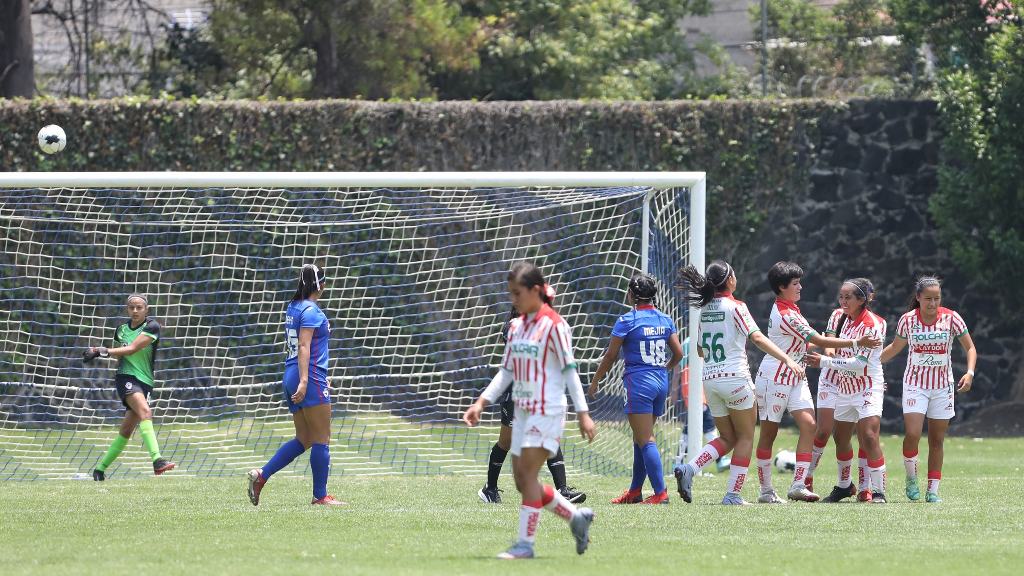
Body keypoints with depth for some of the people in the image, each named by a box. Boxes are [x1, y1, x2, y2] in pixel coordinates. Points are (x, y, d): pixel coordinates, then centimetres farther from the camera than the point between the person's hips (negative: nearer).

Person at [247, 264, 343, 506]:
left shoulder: (294, 308, 16)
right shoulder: (311, 311, -11)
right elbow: (304, 346, -20)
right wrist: (304, 381, -27)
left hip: (291, 377, 9)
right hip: (311, 379, -9)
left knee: (303, 440, 12)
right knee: (321, 439, -2)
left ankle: (261, 476, 1)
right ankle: (320, 495, 1)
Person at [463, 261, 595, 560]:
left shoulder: (553, 326, -10)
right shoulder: (516, 327, 11)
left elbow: (569, 370, -9)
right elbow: (506, 371, 17)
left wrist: (583, 414, -11)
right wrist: (481, 403, 9)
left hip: (547, 412, -8)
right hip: (522, 412, 8)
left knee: (527, 474, -12)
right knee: (523, 481, 7)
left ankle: (525, 543, -9)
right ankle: (576, 517, 22)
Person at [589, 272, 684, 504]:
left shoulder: (627, 320, -8)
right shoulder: (665, 320, 8)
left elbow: (610, 356, -4)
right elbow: (678, 353, 10)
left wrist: (595, 381, 9)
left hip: (639, 381, -7)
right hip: (661, 382, 7)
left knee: (646, 440, -8)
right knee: (640, 438, 16)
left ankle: (660, 492, -16)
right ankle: (635, 491, 21)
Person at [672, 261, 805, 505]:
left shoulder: (705, 309, 10)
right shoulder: (735, 307, -8)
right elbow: (757, 338, -19)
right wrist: (787, 359, -24)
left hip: (709, 379, 6)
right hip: (735, 377, -6)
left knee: (727, 439, 14)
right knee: (745, 437, 7)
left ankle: (689, 469, -9)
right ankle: (733, 494, 0)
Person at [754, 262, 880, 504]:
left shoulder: (788, 309, 9)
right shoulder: (786, 315, -21)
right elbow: (819, 341, -20)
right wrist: (856, 343, -18)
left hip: (794, 378, 9)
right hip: (774, 378, -9)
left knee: (808, 424, -7)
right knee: (769, 432, 1)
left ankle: (798, 485, -11)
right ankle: (766, 490, 8)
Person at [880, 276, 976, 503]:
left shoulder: (951, 318, -6)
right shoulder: (908, 320, -4)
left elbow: (970, 348, -1)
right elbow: (895, 348, 13)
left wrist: (970, 373, -17)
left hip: (943, 386, 1)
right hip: (915, 384, -1)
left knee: (937, 441, 3)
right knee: (912, 435, -16)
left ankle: (932, 490, 9)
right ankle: (911, 478, 7)